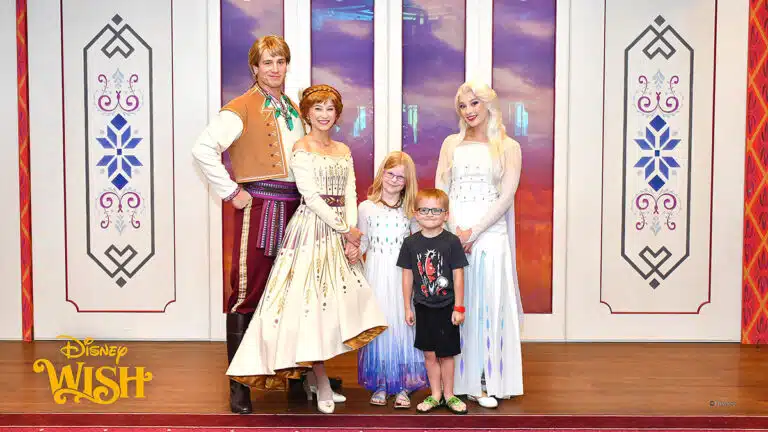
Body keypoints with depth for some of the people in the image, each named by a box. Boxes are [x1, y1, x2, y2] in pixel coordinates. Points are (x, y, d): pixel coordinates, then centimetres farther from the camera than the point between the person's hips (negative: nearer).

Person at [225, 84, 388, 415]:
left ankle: (313, 376, 16)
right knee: (311, 300, -7)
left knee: (336, 302, 4)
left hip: (340, 232, 6)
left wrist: (352, 234, -6)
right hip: (311, 229, -6)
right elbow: (311, 196, -11)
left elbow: (350, 194, 9)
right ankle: (321, 384, 1)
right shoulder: (301, 148, -3)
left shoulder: (344, 151, 15)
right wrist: (345, 230, -11)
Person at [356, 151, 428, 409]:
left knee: (403, 324, -1)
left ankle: (402, 385, 7)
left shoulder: (411, 209, 8)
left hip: (403, 275, 0)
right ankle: (379, 384, 12)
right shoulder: (366, 207, 6)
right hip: (376, 274, 0)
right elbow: (362, 242, 9)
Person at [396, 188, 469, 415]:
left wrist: (459, 307, -7)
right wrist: (408, 307, 4)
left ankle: (448, 395, 23)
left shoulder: (451, 241, -7)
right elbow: (407, 276, 4)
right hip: (423, 307, 2)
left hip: (446, 307, -2)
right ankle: (435, 395, 24)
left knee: (446, 354, 7)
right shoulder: (411, 243, -1)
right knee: (429, 354, 10)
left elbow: (458, 276, -6)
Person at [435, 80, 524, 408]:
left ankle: (486, 382, 8)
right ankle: (457, 380, 11)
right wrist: (455, 232, -8)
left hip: (489, 234, -1)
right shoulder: (451, 143, 12)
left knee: (488, 305, -1)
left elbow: (506, 197, -4)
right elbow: (439, 191, 6)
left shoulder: (508, 147, 5)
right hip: (453, 233, 2)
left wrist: (473, 232, -12)